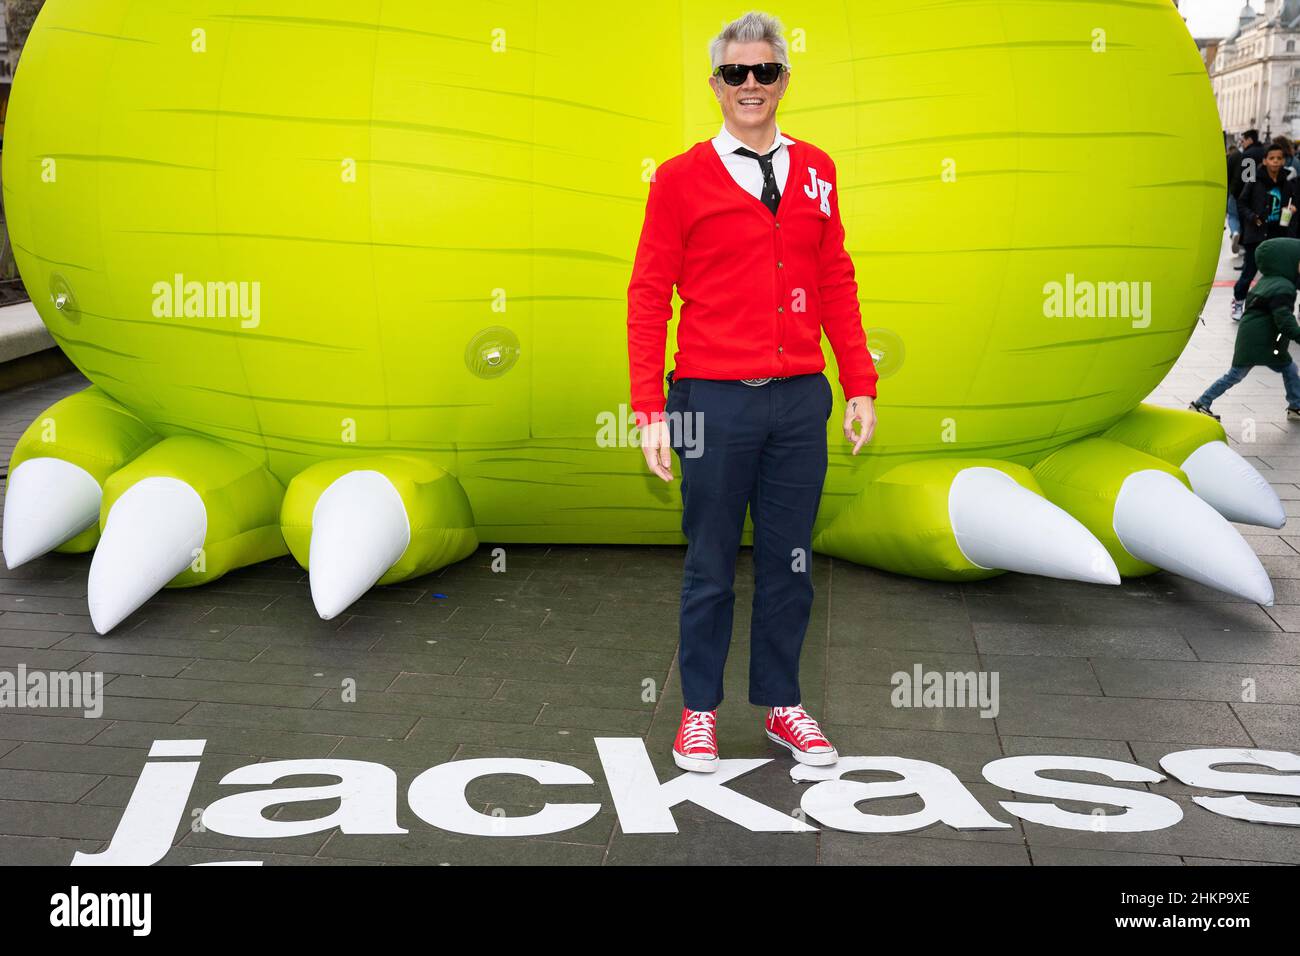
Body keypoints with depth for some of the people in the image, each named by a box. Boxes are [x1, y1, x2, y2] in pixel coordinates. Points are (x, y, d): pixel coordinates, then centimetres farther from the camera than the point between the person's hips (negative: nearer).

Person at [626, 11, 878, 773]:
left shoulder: (816, 172, 9)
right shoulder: (682, 178, -1)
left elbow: (837, 285, 12)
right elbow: (649, 295, -2)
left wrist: (861, 387, 7)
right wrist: (650, 411, -7)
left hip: (801, 398, 3)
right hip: (715, 399, -3)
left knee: (790, 561, 11)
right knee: (711, 566, 8)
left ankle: (782, 704, 26)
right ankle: (701, 710, 22)